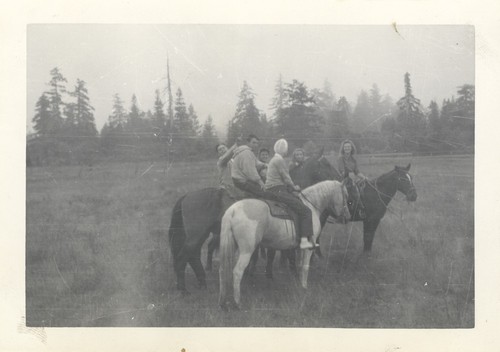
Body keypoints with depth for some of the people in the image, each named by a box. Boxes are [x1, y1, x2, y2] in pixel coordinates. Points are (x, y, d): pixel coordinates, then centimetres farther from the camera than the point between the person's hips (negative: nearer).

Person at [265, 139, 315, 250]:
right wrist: (294, 187, 6)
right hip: (278, 191, -11)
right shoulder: (280, 160, -12)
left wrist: (292, 187, 14)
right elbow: (286, 178, -10)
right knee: (305, 211, -13)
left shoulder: (274, 160, 20)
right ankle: (304, 240, -20)